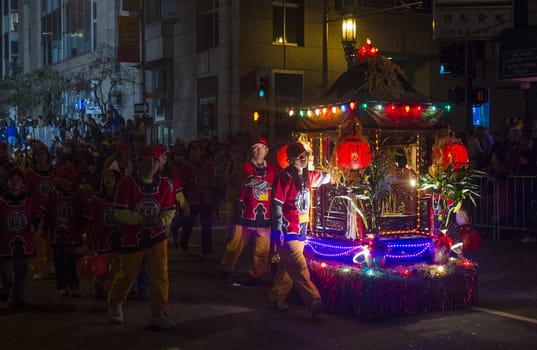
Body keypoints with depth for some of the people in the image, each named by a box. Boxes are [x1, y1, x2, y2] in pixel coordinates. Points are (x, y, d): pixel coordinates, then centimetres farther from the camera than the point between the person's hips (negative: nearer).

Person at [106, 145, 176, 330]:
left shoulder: (164, 185, -2)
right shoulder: (127, 183, -14)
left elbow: (170, 210, 3)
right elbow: (120, 212, -17)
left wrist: (162, 220, -19)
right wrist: (142, 219, -28)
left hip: (156, 237, 3)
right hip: (131, 239, -3)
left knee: (160, 277, -4)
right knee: (127, 275, 11)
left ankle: (159, 315, 6)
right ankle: (114, 304, 39)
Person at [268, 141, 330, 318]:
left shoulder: (307, 176, 10)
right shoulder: (284, 178, -12)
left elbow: (324, 177, 34)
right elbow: (277, 205, -15)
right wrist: (279, 231, -20)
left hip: (300, 230, 8)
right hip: (287, 231, -8)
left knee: (288, 266, 13)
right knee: (299, 266, -13)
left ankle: (277, 298, 23)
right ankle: (314, 300, -20)